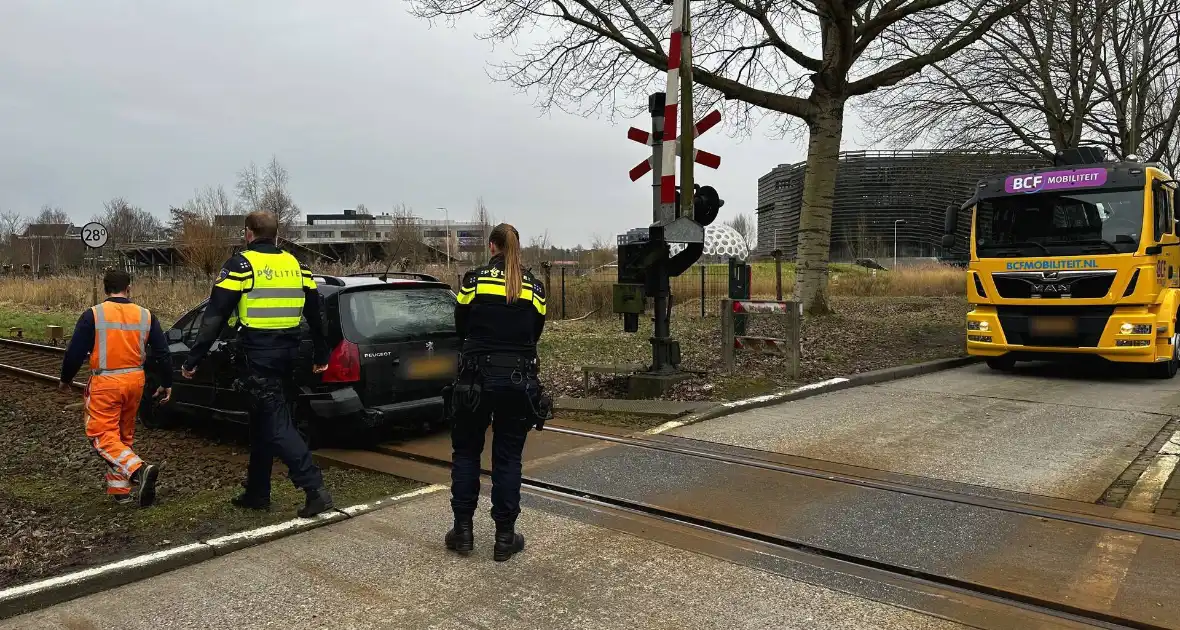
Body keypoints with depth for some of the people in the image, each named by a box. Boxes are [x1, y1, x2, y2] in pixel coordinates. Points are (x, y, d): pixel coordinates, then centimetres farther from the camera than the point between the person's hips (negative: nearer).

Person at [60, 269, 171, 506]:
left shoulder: (93, 315, -8)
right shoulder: (145, 315, 2)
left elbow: (75, 352, -5)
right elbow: (162, 353, 4)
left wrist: (65, 380, 12)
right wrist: (166, 384, 14)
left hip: (105, 383, -4)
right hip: (135, 381, 4)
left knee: (102, 436, -2)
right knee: (123, 435, 17)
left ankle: (139, 469, -24)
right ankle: (119, 488, 23)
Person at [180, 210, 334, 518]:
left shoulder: (241, 265, -6)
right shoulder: (296, 265, 12)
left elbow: (214, 318, -10)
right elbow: (315, 316, 16)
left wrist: (193, 360, -6)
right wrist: (320, 356, 24)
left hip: (257, 354, -6)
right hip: (287, 353, 7)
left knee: (277, 424, -7)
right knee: (263, 422, 17)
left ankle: (315, 488, -16)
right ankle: (257, 492, 25)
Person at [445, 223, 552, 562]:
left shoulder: (474, 280, -3)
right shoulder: (535, 288, 4)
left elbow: (461, 327, 7)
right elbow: (534, 334, 11)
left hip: (477, 378, -2)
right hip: (519, 380, 2)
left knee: (466, 452, 13)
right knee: (508, 458, 9)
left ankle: (463, 530, 18)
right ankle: (505, 537, 13)